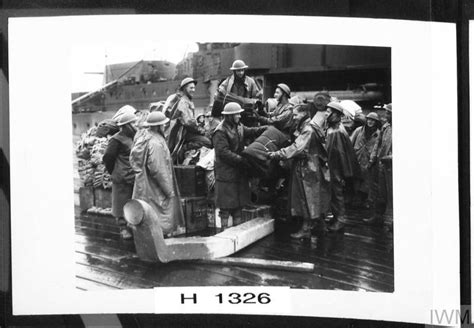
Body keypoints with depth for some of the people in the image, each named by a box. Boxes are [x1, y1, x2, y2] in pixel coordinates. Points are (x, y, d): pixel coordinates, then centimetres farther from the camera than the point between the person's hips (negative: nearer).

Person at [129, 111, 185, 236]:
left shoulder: (143, 137, 8)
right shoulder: (156, 143, -21)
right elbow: (158, 169, -24)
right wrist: (168, 189, -16)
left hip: (143, 187, 9)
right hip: (154, 189, -9)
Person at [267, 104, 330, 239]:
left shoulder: (308, 130, -18)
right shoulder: (308, 128, 14)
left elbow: (297, 148, -27)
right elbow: (298, 147, 14)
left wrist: (277, 154, -27)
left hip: (308, 169, -10)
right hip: (309, 167, 10)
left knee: (308, 199, -4)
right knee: (316, 200, 15)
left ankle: (306, 229, 1)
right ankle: (320, 226, 23)